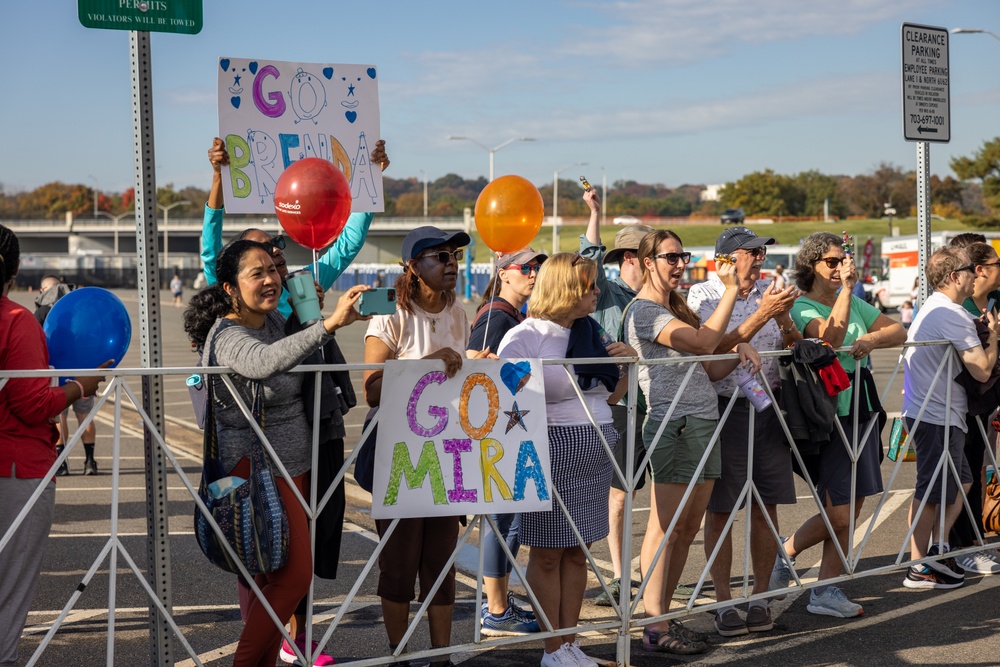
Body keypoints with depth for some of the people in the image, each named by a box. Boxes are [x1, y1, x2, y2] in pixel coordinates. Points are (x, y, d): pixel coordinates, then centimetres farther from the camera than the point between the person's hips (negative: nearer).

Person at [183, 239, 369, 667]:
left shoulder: (275, 321, 8)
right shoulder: (229, 336, -19)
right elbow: (266, 361, -44)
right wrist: (330, 323, -51)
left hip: (294, 463, 8)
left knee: (274, 575, 11)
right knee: (294, 574, -9)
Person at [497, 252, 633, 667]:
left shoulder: (590, 333, 12)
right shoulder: (525, 338, -8)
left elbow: (608, 397, 20)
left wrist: (627, 366, 5)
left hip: (595, 453, 6)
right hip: (550, 451, -6)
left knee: (577, 552, 9)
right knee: (548, 553, 1)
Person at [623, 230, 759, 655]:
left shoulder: (675, 308, 21)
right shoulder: (644, 310, -8)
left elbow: (708, 371, 18)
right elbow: (703, 342, -20)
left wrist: (739, 351, 0)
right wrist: (731, 291, -13)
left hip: (704, 422, 9)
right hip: (675, 425, -9)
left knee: (687, 528, 10)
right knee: (665, 528, -6)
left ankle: (664, 617, 18)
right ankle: (655, 628, -1)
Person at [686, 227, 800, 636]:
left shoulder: (770, 293, 10)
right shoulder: (702, 296, -4)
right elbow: (717, 349, -17)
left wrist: (784, 320, -10)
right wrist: (761, 314, -21)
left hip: (768, 407, 4)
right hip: (723, 410, -4)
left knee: (766, 507, 6)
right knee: (719, 511, 3)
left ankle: (760, 597, 18)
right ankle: (723, 602, 12)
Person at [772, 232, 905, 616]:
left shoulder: (854, 303, 14)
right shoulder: (801, 307, -8)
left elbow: (899, 332, 11)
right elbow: (830, 336, -28)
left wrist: (872, 339, -9)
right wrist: (846, 288, -26)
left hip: (862, 411, 8)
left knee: (851, 511, 8)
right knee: (838, 516, -9)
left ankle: (826, 592, 16)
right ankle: (785, 552, 16)